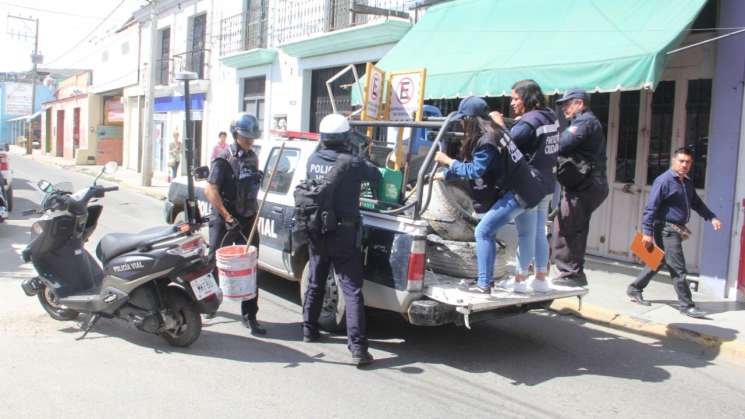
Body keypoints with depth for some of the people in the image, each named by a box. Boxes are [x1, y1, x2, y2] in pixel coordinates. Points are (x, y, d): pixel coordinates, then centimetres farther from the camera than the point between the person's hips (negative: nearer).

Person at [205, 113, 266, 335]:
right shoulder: (224, 159, -10)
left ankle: (249, 316, 7)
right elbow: (210, 190, -17)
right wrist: (228, 218, -21)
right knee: (216, 264, 8)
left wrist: (255, 213, 13)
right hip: (225, 221, -5)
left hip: (248, 220, 5)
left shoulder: (252, 158, 10)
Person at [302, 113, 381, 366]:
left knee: (315, 284, 21)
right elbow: (376, 175, -1)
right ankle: (357, 347, -8)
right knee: (352, 290, -4)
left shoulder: (313, 160, 0)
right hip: (343, 234, -5)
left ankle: (309, 330, 33)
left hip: (316, 233, 5)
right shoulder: (351, 163, -14)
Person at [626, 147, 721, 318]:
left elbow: (697, 203, 25)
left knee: (659, 262, 16)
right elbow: (650, 208, -17)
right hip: (666, 229, -9)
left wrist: (712, 217, 11)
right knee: (678, 269, -5)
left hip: (677, 230, 9)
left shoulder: (687, 183, 14)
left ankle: (635, 289, 28)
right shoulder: (664, 181, -13)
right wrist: (647, 232, -20)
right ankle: (686, 305, 1)